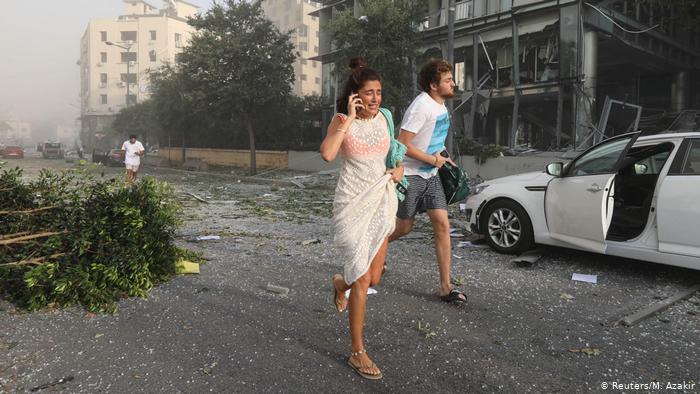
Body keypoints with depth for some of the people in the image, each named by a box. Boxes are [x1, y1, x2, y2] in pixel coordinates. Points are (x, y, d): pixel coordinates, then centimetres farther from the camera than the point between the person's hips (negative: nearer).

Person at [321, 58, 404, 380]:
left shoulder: (383, 118, 6)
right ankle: (357, 353, 7)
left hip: (381, 202, 5)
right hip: (353, 204, -5)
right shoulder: (342, 120, -9)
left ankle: (340, 283, 46)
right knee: (362, 280, -7)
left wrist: (400, 170, 3)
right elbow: (327, 154, -29)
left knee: (374, 278, 10)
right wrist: (349, 118, -24)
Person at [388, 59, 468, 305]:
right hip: (410, 175, -7)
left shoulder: (440, 104, 9)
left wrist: (442, 158, 9)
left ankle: (445, 287, 2)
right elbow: (403, 144, -23)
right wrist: (435, 160, -15)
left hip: (430, 175, 7)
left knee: (442, 225, -3)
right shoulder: (422, 106, -19)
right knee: (404, 228, 5)